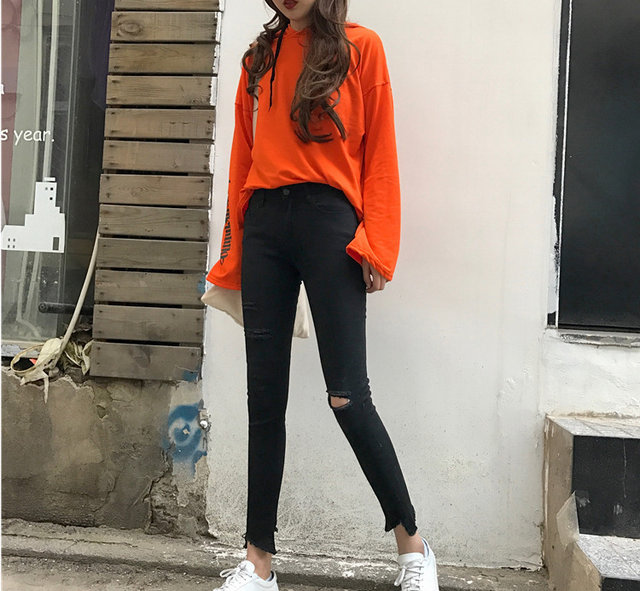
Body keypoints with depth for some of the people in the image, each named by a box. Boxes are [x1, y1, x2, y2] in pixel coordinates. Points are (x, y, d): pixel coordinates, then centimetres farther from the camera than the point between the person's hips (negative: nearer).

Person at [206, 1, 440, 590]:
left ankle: (413, 544, 13)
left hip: (328, 220, -4)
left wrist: (376, 246, -9)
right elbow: (243, 158, 16)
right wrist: (233, 254, 13)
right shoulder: (260, 57, 18)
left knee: (348, 397, -8)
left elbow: (379, 154, 0)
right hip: (264, 224, 5)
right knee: (265, 398, 4)